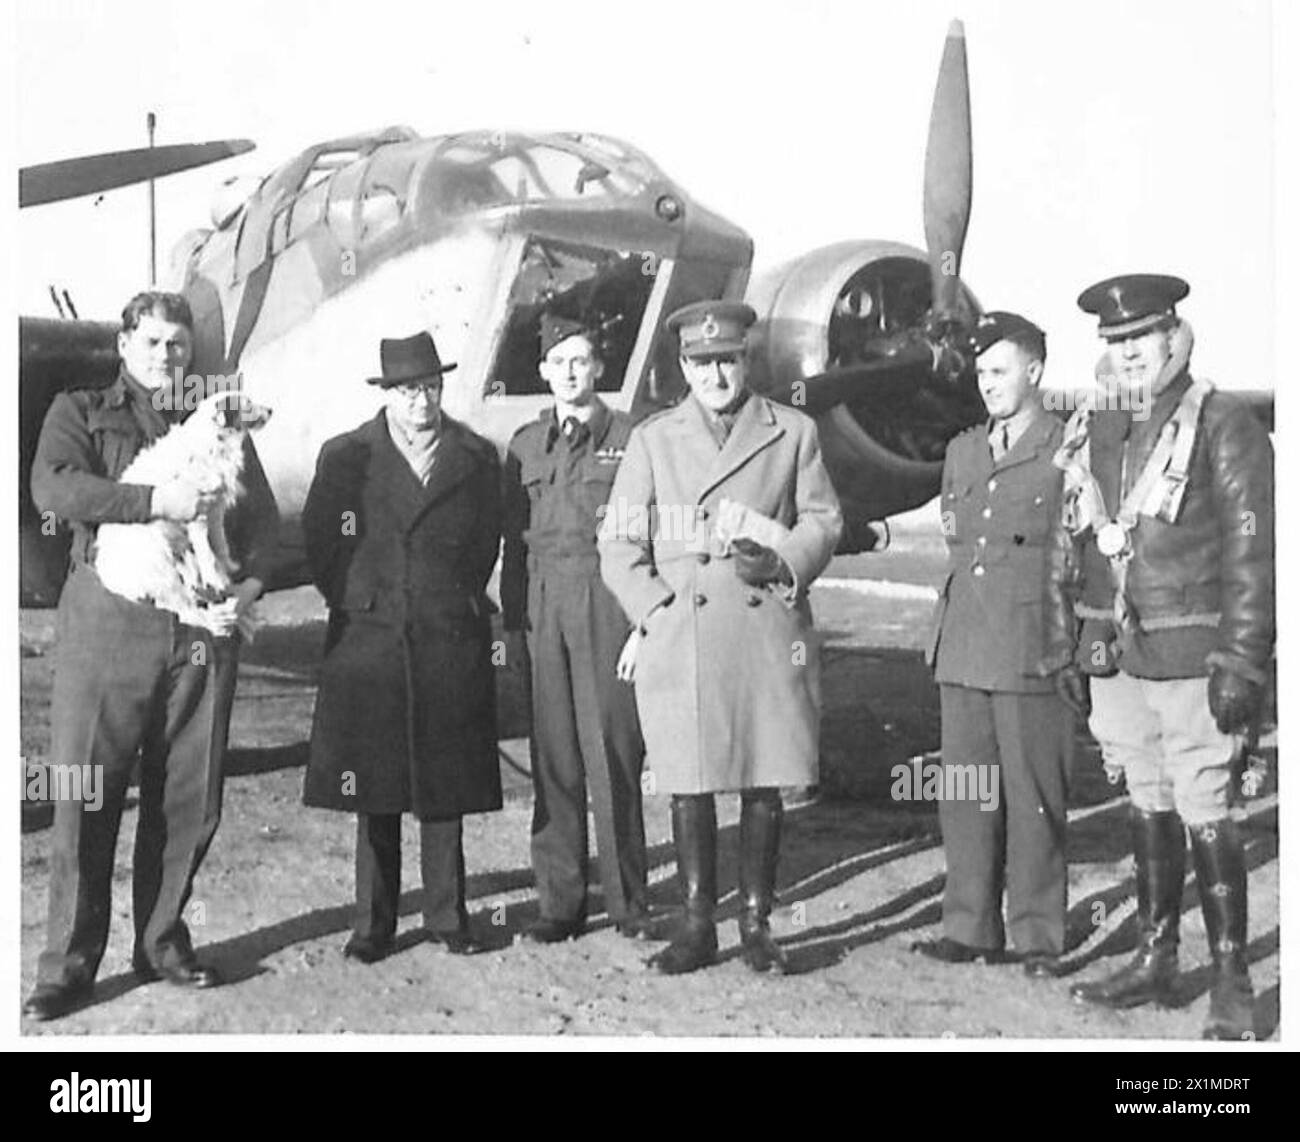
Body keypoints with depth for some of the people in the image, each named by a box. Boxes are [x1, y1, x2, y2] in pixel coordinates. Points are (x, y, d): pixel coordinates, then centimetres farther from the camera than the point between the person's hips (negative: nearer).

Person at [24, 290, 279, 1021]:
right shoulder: (81, 412, 11)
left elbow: (263, 515, 13)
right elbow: (54, 487, -8)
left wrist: (251, 582, -7)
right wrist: (156, 501, -17)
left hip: (203, 628, 3)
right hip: (108, 623, -3)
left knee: (190, 797, 4)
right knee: (86, 795, -3)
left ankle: (162, 941, 20)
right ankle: (69, 965, 5)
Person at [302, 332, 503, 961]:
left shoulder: (476, 459, 6)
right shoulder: (346, 456, 2)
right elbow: (317, 544, 6)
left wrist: (458, 605, 10)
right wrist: (358, 603, 3)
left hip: (451, 643, 1)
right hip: (369, 643, -1)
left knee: (446, 789, 5)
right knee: (374, 792, 2)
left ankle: (447, 916, 15)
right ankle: (373, 924, 11)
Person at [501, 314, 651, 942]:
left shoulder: (628, 437, 3)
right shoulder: (525, 444, 14)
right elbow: (514, 538, 15)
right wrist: (512, 621, 10)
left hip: (609, 602, -3)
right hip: (544, 602, 3)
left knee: (613, 749, -3)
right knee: (554, 755, 3)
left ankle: (627, 900, 7)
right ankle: (560, 902, 10)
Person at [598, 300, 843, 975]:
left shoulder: (794, 433, 10)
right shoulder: (652, 440, 10)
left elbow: (823, 520, 10)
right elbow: (619, 543, 8)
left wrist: (780, 563, -9)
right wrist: (656, 611, -5)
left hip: (769, 634, 0)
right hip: (679, 637, 0)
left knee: (764, 786, 4)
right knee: (689, 787, 3)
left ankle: (756, 925, 16)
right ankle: (697, 927, 14)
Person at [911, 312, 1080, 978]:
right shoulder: (961, 452, 17)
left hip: (1033, 654, -6)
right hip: (962, 650, 6)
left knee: (1033, 799, -1)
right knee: (964, 797, 7)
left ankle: (1038, 938, 9)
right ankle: (969, 929, 16)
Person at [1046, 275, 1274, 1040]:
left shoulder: (1224, 425, -7)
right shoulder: (1089, 430, 10)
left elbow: (1252, 550, -10)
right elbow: (1069, 543, 15)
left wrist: (1242, 662, -14)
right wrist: (1064, 645, 11)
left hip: (1192, 659, -5)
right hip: (1114, 658, 6)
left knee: (1205, 817, -4)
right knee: (1148, 807, 15)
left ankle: (1233, 986, 6)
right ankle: (1156, 961, 26)